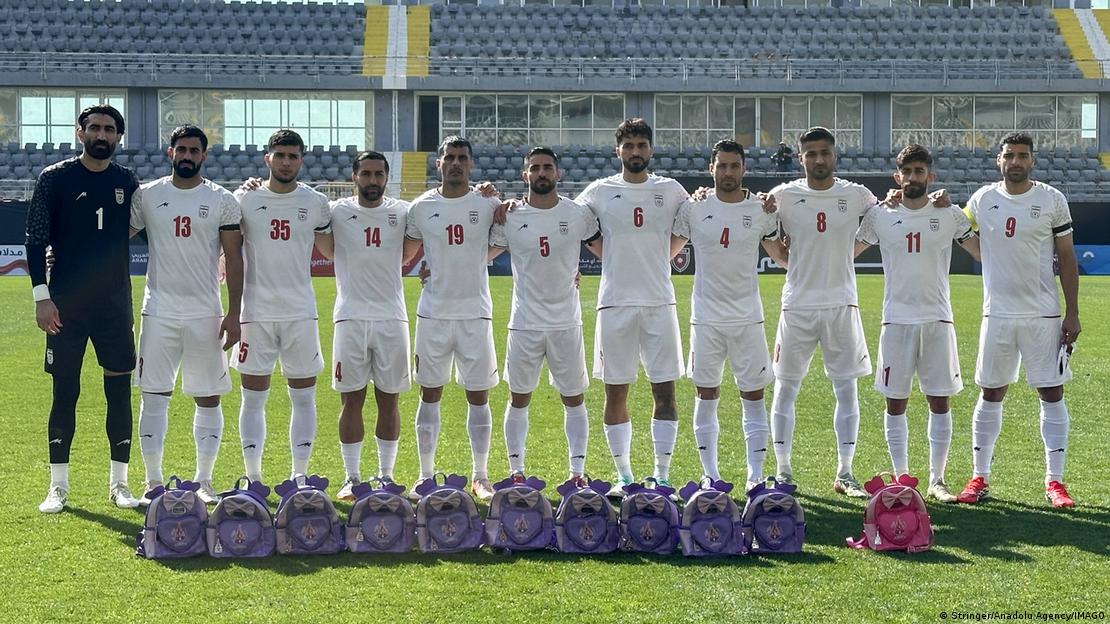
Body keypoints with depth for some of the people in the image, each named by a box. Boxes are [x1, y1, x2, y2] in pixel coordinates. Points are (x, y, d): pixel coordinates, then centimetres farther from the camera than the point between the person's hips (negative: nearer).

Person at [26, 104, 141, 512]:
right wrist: (41, 296, -9)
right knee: (65, 392, 1)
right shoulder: (55, 179, -1)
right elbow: (36, 241, -2)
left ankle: (119, 483, 14)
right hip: (66, 306, -2)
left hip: (115, 305, 2)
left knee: (119, 390, 4)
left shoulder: (127, 183, 8)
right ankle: (58, 487, 10)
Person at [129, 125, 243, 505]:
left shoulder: (222, 200, 2)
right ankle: (153, 483, 8)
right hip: (159, 311, 0)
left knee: (208, 398, 4)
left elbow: (234, 259, 2)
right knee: (154, 395, 0)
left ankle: (204, 482, 14)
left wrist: (233, 314, -5)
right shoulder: (147, 196, 4)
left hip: (205, 313, 0)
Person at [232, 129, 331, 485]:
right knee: (253, 397, 2)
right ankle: (253, 477, 10)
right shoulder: (245, 200, 2)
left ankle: (299, 475, 14)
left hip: (301, 312, 1)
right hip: (256, 312, -1)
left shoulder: (316, 204, 4)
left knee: (303, 396, 5)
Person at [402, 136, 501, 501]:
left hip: (475, 313, 0)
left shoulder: (487, 205, 0)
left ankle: (480, 477, 13)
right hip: (433, 313, 1)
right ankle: (426, 476, 14)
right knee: (430, 394, 6)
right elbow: (405, 253, 15)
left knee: (478, 395, 4)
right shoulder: (422, 207, 3)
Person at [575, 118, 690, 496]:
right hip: (615, 302, 0)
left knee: (665, 390, -1)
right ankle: (623, 476, 13)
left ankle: (662, 475, 6)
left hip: (659, 302, 0)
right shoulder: (599, 192, 4)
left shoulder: (671, 191, 6)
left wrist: (662, 256, 9)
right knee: (616, 392, 3)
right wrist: (609, 256, 9)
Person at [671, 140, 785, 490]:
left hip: (748, 317, 0)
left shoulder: (761, 209, 2)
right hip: (706, 317, 0)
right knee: (706, 397, 5)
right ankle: (711, 477, 13)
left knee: (754, 397, 1)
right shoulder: (693, 208, 1)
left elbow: (783, 257, 14)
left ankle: (755, 475, 7)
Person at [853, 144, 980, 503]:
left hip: (938, 319, 0)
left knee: (940, 402, 2)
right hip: (896, 321, 0)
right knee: (895, 403, 3)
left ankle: (937, 480, 12)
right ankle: (901, 479, 14)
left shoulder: (949, 215, 4)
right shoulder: (880, 216, 4)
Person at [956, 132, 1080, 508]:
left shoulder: (1052, 200, -1)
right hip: (997, 314, 2)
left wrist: (1072, 313, -3)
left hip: (1044, 314, -1)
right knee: (991, 394, 6)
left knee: (1051, 393, 0)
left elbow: (1066, 258, 2)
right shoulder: (982, 199, 4)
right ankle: (979, 477, 14)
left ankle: (1054, 481, 7)